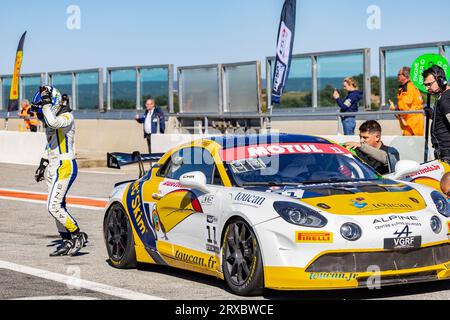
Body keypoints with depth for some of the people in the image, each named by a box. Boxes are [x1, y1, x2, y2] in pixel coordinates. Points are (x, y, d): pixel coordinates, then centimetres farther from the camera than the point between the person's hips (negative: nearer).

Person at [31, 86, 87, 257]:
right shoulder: (50, 120, 15)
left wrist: (46, 102, -24)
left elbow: (53, 122, -36)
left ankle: (78, 235, -2)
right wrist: (43, 164, 28)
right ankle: (68, 242, 16)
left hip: (64, 166, -10)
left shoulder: (66, 116, -12)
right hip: (53, 167, 10)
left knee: (54, 207, -13)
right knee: (58, 207, 10)